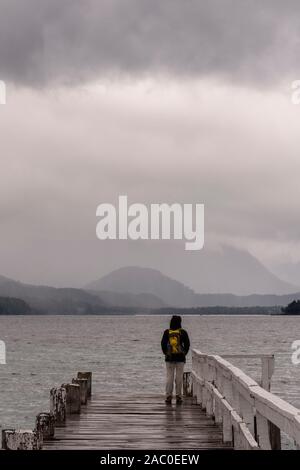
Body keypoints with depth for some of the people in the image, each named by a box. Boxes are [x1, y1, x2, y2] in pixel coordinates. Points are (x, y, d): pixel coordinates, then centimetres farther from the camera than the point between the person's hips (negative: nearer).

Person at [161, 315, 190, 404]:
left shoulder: (167, 332, -1)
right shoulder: (183, 332, -3)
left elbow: (163, 344, 1)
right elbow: (187, 344, -1)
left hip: (169, 358, 1)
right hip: (180, 358, -1)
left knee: (169, 377, 3)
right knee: (179, 377, 4)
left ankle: (168, 396, 1)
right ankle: (178, 396, 4)